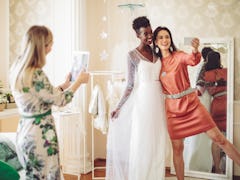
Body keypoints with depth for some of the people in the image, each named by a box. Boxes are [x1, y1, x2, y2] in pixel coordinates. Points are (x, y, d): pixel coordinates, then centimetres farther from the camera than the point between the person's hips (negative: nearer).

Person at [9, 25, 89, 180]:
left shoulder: (18, 67, 4)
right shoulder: (35, 74, -24)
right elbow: (60, 100, -12)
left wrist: (65, 85, 20)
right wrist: (79, 81, 1)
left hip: (25, 131, 9)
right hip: (40, 134, -9)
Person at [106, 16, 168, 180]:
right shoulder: (133, 55, -5)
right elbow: (131, 85, -3)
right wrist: (119, 107, -5)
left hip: (158, 101, 5)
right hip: (142, 101, -5)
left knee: (157, 144, 9)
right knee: (141, 143, 1)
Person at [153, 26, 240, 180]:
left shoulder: (178, 56, -7)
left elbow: (193, 60, -31)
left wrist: (195, 50, -50)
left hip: (192, 104, -2)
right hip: (173, 109, 2)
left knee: (219, 138, -2)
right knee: (177, 148, 7)